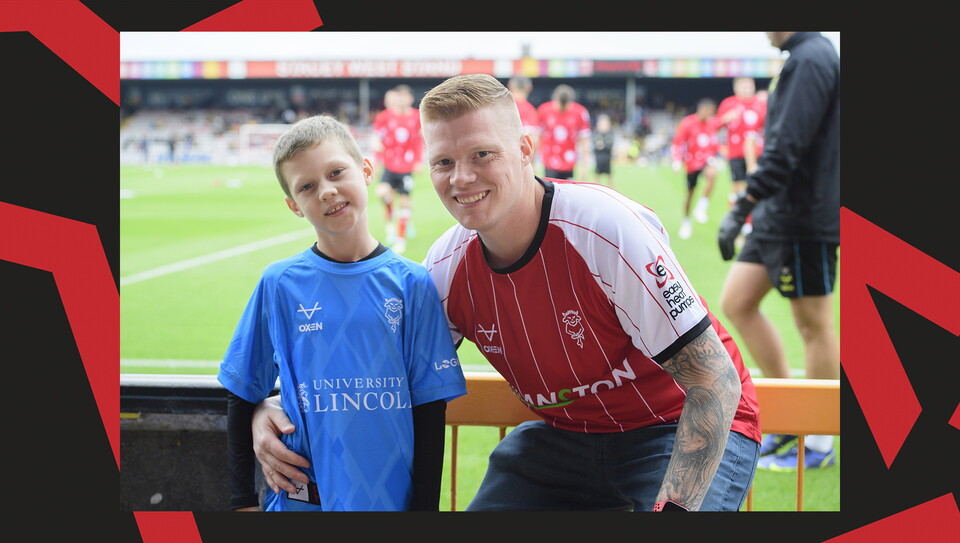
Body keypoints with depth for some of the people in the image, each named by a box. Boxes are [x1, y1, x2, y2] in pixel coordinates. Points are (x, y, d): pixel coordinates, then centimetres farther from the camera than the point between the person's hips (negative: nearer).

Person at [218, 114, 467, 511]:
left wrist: (425, 505, -5)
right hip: (300, 500, 1)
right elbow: (242, 395, 7)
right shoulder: (279, 284, -2)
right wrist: (243, 500, 4)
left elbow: (430, 407, -1)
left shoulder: (412, 284, -3)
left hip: (394, 497, 0)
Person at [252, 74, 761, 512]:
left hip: (683, 429, -5)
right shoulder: (448, 266, -9)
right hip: (565, 436, 6)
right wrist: (274, 409, -13)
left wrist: (673, 508, -33)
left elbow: (716, 380, -24)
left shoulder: (605, 228, -26)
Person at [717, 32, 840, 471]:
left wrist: (741, 208, -24)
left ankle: (818, 445, 12)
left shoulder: (811, 59, -17)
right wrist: (751, 206, 21)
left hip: (804, 219, -10)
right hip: (777, 216, 10)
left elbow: (786, 149, -24)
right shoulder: (803, 57, 14)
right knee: (736, 302, 10)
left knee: (813, 324, 0)